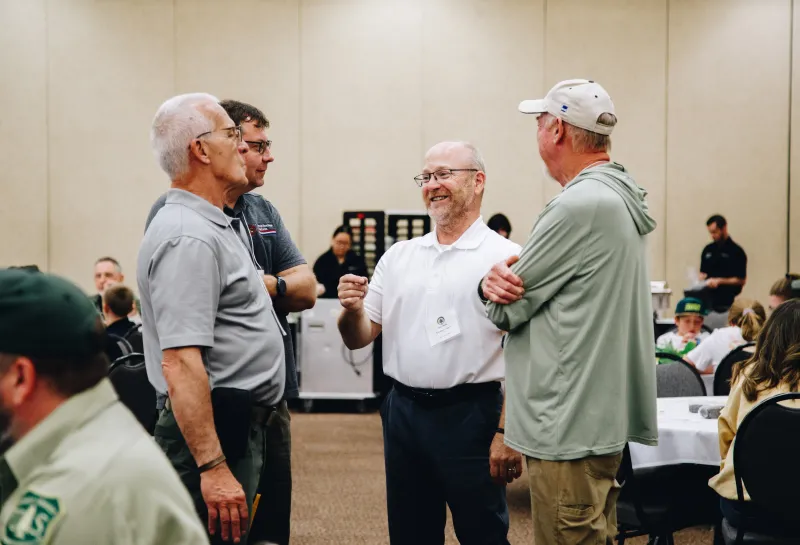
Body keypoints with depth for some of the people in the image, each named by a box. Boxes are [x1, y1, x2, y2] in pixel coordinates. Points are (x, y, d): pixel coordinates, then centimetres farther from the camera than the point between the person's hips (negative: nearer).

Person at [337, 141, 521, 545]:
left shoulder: (505, 257, -7)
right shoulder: (398, 256, 10)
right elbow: (359, 339, 10)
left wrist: (508, 433, -17)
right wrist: (352, 310, -12)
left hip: (470, 416, -5)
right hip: (403, 412, 5)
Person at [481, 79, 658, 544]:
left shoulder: (580, 206, -20)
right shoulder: (622, 197, 12)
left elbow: (508, 309, -14)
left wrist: (494, 282, 7)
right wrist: (502, 283, -5)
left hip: (571, 427, -10)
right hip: (604, 415, 10)